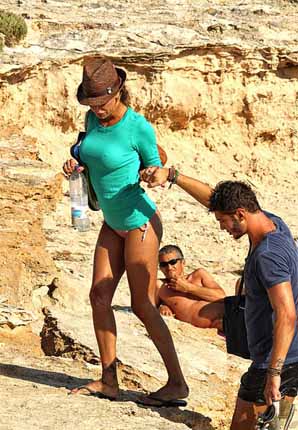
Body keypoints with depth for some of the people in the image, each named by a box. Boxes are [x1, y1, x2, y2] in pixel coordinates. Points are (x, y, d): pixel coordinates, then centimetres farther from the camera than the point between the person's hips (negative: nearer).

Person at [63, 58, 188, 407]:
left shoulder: (138, 127, -19)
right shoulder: (94, 118, 0)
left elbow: (154, 166, -5)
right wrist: (74, 162, -3)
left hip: (139, 223, -7)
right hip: (113, 224, 7)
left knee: (143, 306, -4)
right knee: (99, 296, 3)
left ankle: (177, 383, 5)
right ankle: (108, 381, 11)